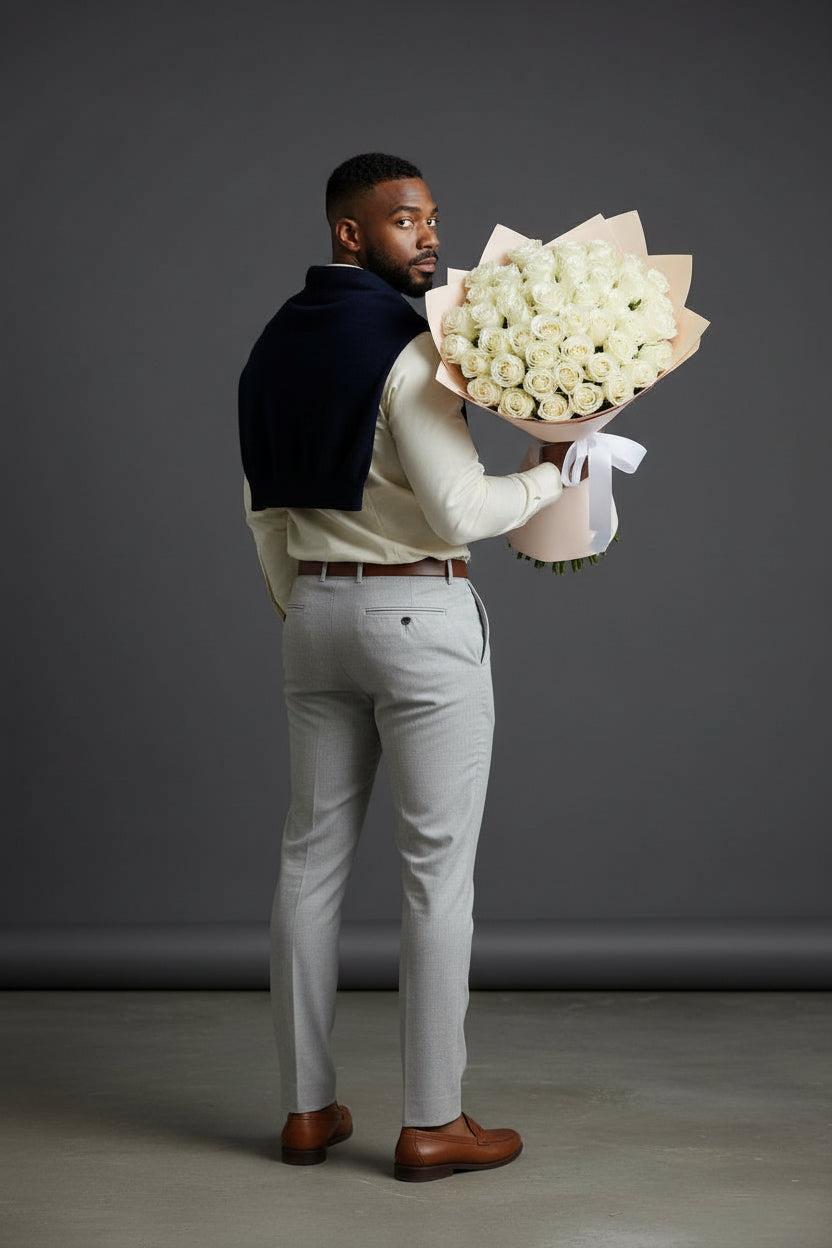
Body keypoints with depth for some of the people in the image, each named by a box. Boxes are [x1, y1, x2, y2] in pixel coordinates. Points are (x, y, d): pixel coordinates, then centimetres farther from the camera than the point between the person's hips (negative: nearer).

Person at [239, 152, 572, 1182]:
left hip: (316, 610, 8)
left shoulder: (275, 344, 12)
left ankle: (307, 1108, 17)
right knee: (438, 866, 0)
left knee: (313, 854, 10)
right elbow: (457, 511, -20)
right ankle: (432, 1125, 6)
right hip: (421, 614, -8)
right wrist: (549, 476, -3)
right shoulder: (404, 344, -15)